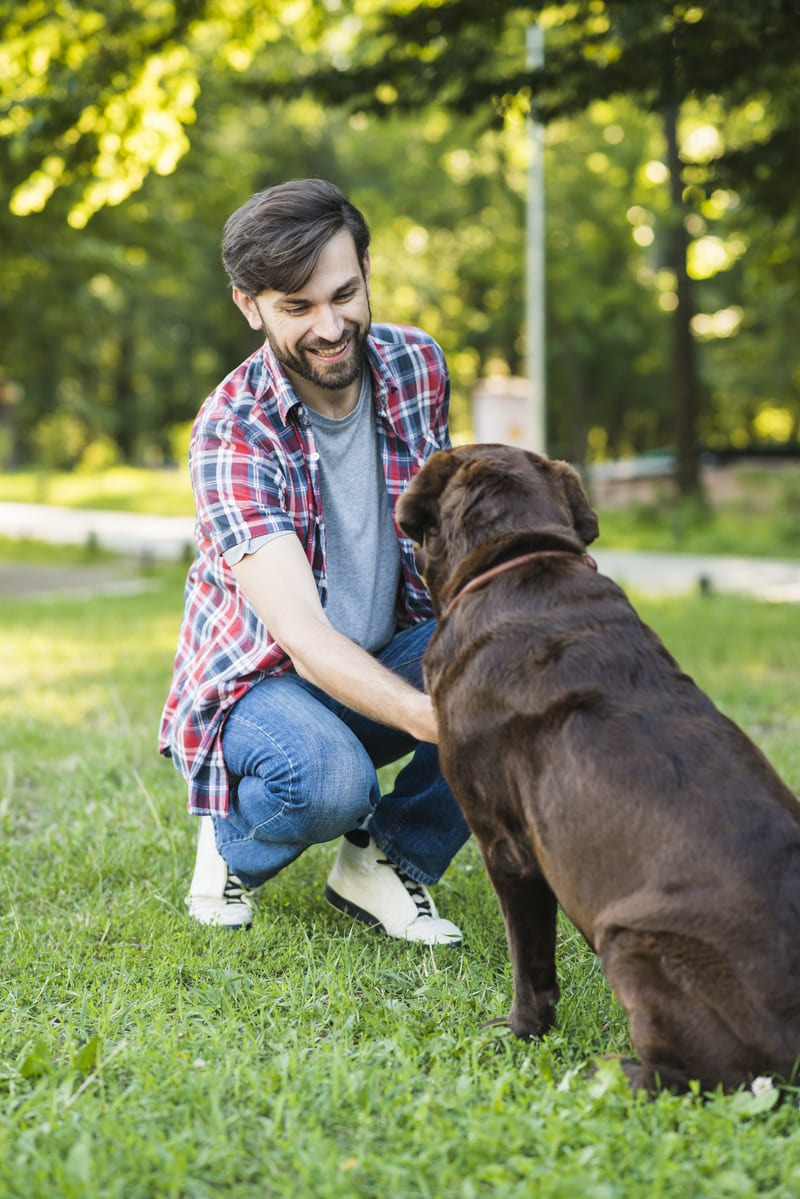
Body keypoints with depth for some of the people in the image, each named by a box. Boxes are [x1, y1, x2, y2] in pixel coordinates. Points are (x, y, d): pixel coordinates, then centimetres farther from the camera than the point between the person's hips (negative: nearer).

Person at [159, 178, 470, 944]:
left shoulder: (417, 366, -7)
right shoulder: (233, 433, -25)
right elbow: (304, 638, -35)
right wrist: (445, 723, -51)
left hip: (390, 657, 5)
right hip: (262, 678, -5)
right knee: (329, 778, -37)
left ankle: (385, 860, -6)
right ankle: (235, 840, 0)